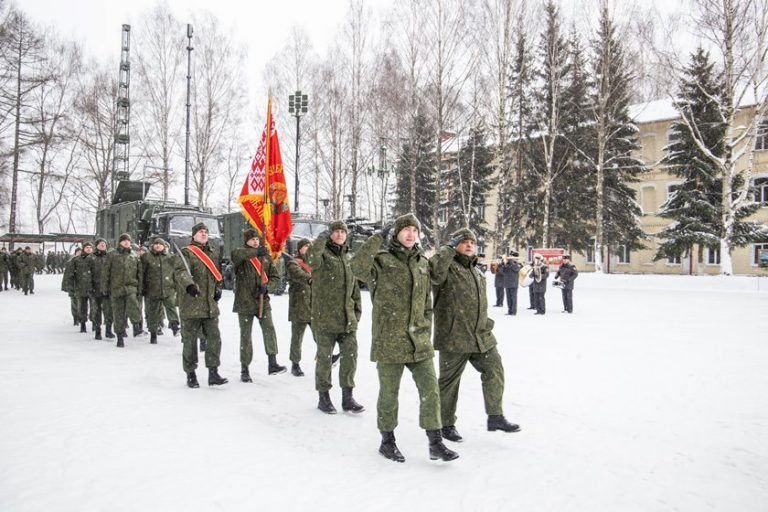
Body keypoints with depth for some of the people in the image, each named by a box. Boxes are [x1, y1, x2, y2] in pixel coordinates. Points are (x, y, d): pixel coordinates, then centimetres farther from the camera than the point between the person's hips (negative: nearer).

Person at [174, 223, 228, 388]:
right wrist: (188, 284, -40)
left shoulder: (215, 253, 15)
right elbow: (180, 272, -22)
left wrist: (218, 289, 13)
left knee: (214, 339, 3)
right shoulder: (186, 253, -5)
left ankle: (213, 373, 12)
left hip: (211, 305, 5)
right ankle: (191, 374, 16)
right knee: (190, 341, 3)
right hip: (191, 305, -5)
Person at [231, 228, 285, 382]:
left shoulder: (266, 256, 10)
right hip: (244, 302, -2)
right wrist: (256, 251, -35)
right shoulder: (241, 254, -1)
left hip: (263, 301, 2)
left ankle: (272, 364, -12)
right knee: (246, 335, 5)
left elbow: (275, 276, 9)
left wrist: (266, 285, -11)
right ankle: (244, 370, 15)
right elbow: (235, 254, -27)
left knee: (269, 329, -14)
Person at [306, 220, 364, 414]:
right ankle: (323, 397, 18)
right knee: (324, 358, 3)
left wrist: (357, 310, 17)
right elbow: (312, 259, -31)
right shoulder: (322, 254, -4)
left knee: (350, 356, 5)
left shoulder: (347, 258, 15)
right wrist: (322, 238, -21)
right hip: (325, 318, -5)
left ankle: (347, 397, 17)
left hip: (347, 319, 6)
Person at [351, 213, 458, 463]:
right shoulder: (382, 260, -4)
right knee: (389, 393, 8)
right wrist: (379, 237, -22)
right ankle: (387, 441, 27)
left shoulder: (423, 263, 11)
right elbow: (357, 266, -27)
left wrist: (426, 332, 13)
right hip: (389, 341, -4)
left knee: (430, 390, 3)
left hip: (419, 341, 5)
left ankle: (435, 443, 16)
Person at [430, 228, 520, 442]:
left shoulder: (477, 273, 18)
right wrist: (449, 247, -23)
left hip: (482, 337, 7)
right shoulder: (447, 267, -8)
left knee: (494, 371, 6)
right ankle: (446, 424, 20)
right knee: (449, 381, 4)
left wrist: (487, 327, 24)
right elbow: (434, 272, -33)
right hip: (453, 337, -7)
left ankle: (495, 417, 20)